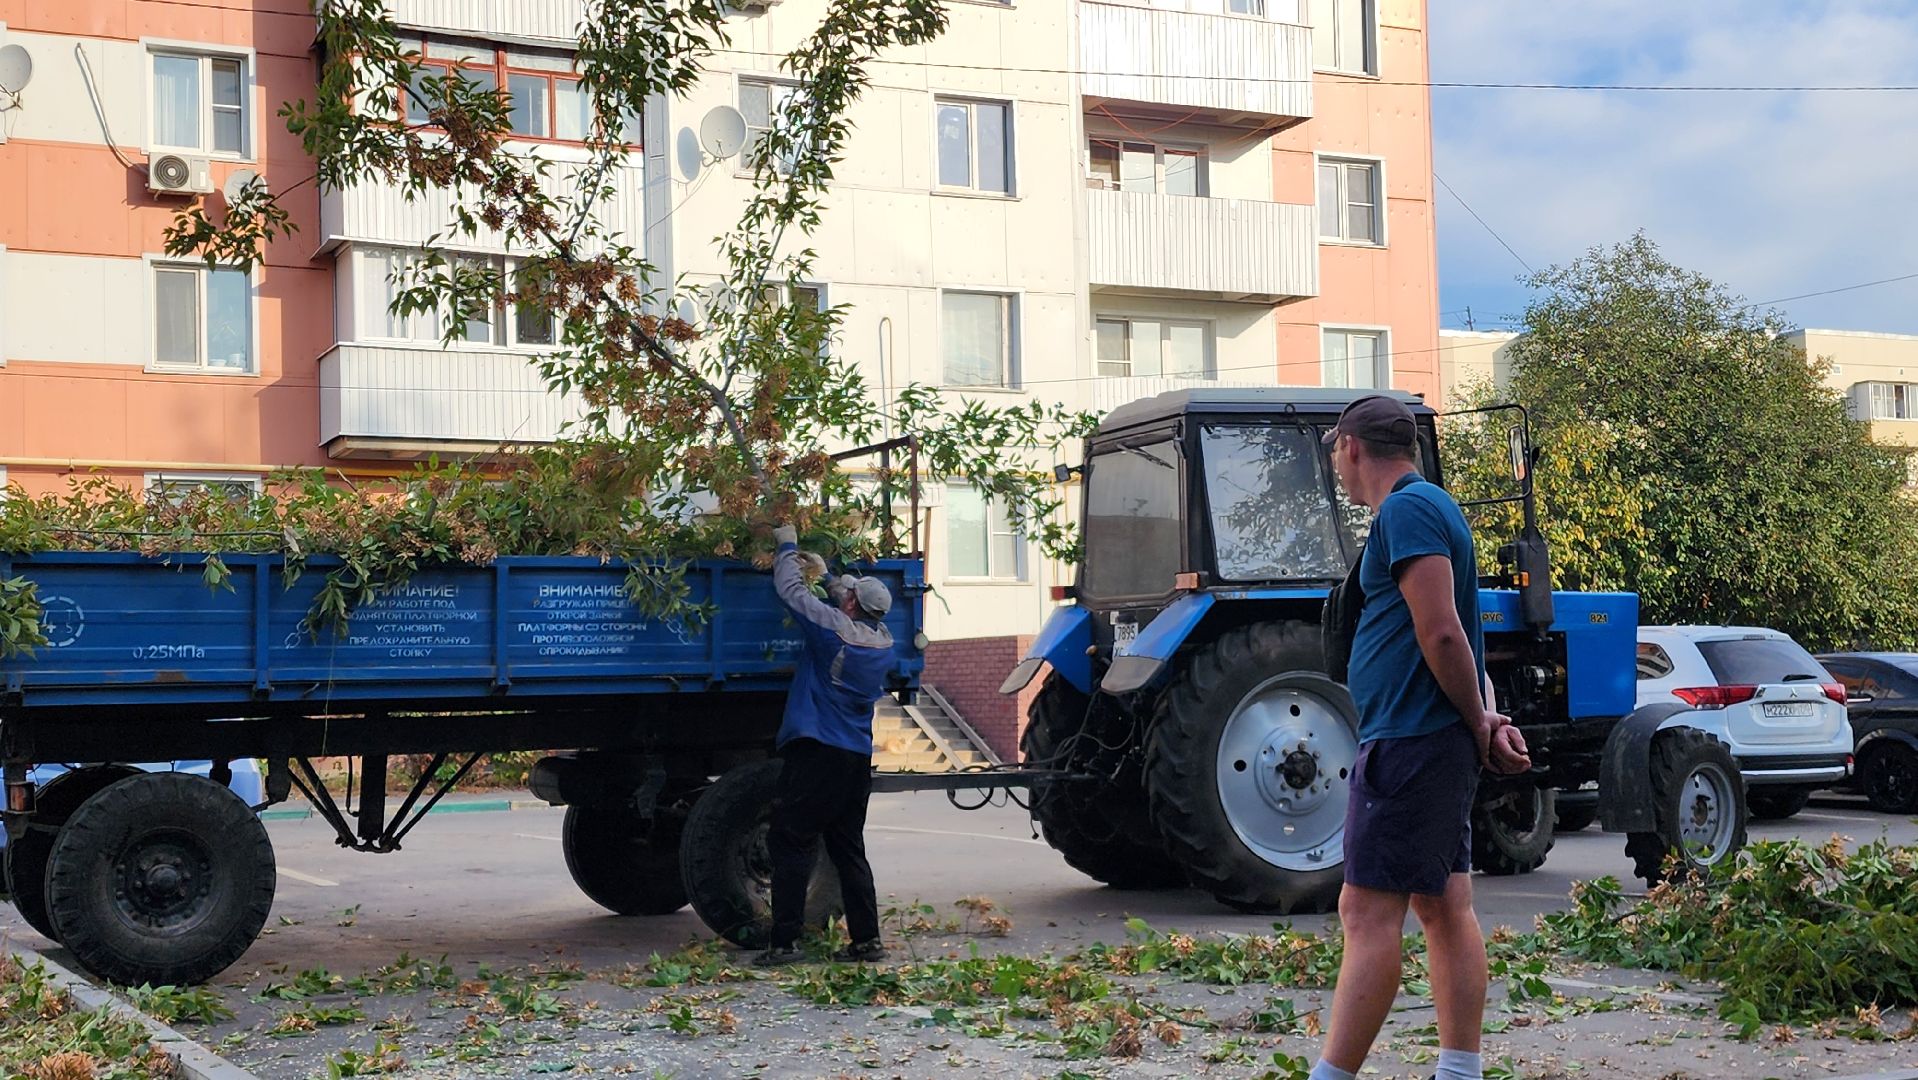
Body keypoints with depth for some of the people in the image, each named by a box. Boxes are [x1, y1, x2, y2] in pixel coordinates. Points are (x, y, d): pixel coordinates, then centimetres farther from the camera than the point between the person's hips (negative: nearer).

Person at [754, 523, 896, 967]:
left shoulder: (835, 627, -12)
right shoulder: (884, 640, 7)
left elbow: (790, 591, -4)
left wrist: (788, 547, 12)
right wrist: (826, 573, 33)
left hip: (817, 752, -7)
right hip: (858, 759, 7)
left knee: (790, 844, -2)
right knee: (849, 850, 14)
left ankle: (785, 941, -5)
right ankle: (867, 939, 13)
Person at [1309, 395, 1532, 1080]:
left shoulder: (1406, 510, -13)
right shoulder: (1432, 507, 19)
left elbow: (1442, 634, -19)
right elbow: (1450, 636, 15)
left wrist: (1478, 725, -9)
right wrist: (1487, 720, 3)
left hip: (1408, 741, -10)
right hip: (1438, 744, 10)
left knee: (1367, 914, -10)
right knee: (1445, 909, 10)